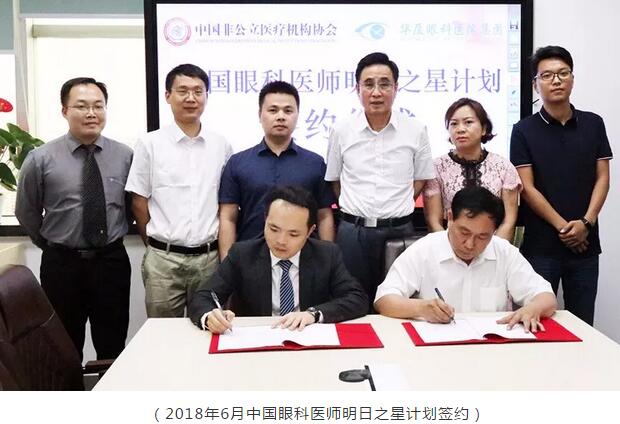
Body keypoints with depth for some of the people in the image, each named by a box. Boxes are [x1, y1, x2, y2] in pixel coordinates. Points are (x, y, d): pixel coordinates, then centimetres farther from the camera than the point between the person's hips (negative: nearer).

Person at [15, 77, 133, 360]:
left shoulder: (125, 156, -3)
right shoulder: (40, 159, -6)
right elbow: (26, 213, 7)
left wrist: (112, 240, 8)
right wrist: (53, 246, 12)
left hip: (112, 262, 1)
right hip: (62, 265, -1)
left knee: (113, 348, 12)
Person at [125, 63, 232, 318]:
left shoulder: (221, 146, 5)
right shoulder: (150, 144, -1)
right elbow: (139, 202, 4)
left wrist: (221, 246, 9)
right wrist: (157, 245, 8)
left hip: (210, 257, 2)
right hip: (163, 259, -1)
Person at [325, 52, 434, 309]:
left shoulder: (415, 131, 1)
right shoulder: (342, 131, 2)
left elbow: (421, 180, 11)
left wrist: (396, 208, 3)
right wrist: (357, 209, 5)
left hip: (399, 230, 0)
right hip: (353, 231, 0)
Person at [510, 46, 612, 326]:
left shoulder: (593, 124, 8)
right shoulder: (524, 130, -1)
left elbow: (602, 178, 5)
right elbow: (527, 188, -5)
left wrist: (586, 223, -9)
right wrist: (562, 227, -11)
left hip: (585, 244, 3)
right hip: (541, 245, -2)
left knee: (582, 324, 8)